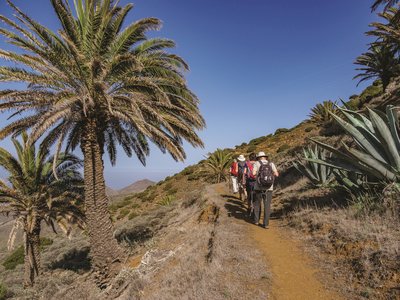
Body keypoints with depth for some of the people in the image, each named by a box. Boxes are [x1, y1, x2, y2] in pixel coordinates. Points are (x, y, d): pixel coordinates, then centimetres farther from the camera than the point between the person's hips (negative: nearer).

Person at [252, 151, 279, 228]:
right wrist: (271, 174, 15)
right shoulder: (271, 164, 4)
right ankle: (265, 223, 6)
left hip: (258, 188, -1)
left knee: (257, 204, 17)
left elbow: (253, 173, -18)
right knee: (267, 206, 7)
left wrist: (257, 173, 5)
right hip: (269, 188, 1)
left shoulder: (257, 163, -2)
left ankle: (256, 220, 25)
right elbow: (277, 174, -5)